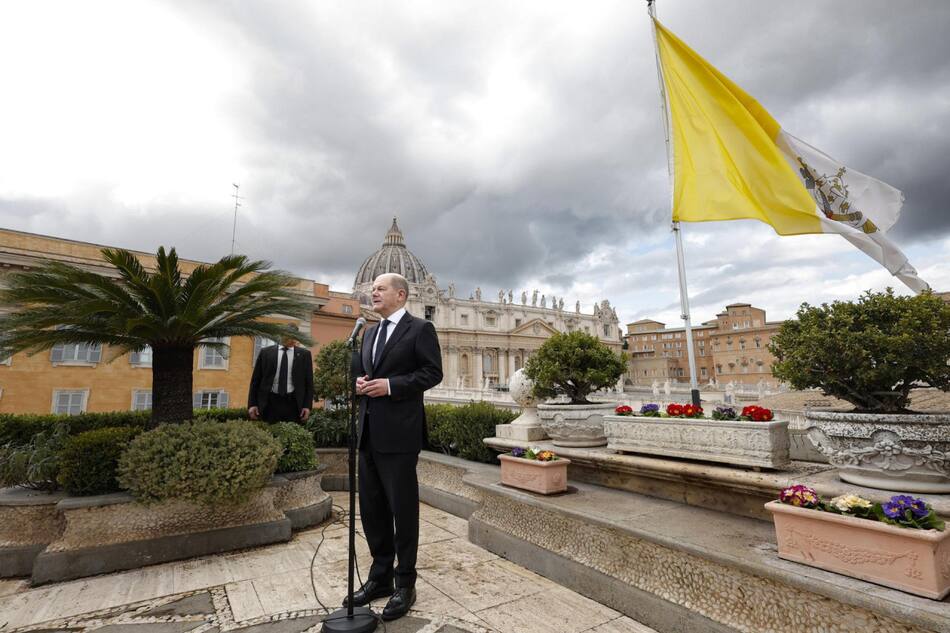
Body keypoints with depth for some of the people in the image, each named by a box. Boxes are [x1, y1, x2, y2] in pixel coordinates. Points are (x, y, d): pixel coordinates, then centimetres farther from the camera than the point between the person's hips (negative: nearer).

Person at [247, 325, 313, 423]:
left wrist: (307, 405, -3)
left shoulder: (304, 354, 6)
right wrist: (252, 404, 1)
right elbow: (255, 380, 9)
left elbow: (309, 381, 6)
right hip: (270, 402, 1)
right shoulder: (265, 352, 8)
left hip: (293, 403, 0)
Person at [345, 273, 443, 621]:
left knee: (402, 508, 4)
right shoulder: (370, 332, 17)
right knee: (371, 507, 15)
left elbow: (432, 372, -10)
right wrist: (359, 382, 0)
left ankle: (405, 585, 22)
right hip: (368, 431, 7)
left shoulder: (420, 329, -4)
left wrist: (390, 385, -18)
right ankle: (380, 576, 33)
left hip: (399, 432, -7)